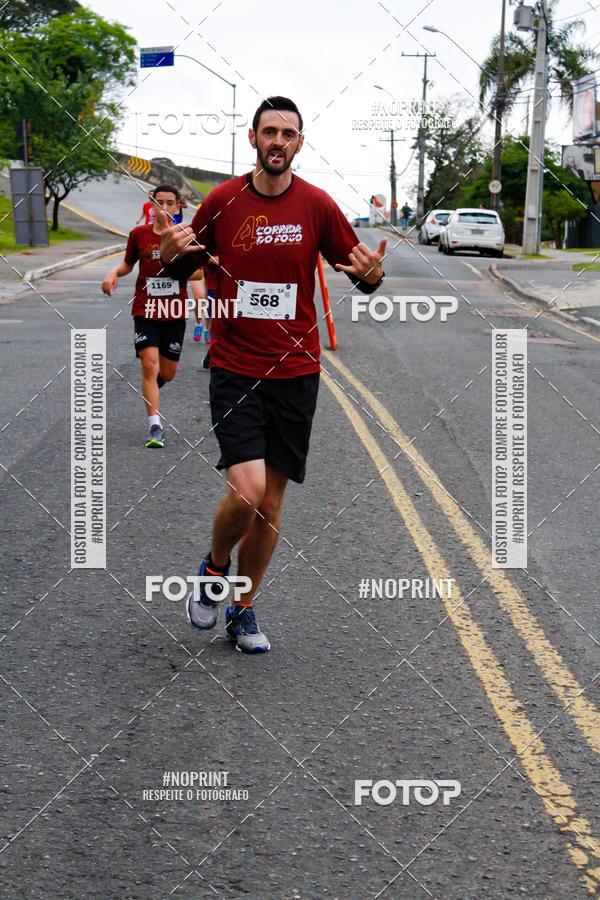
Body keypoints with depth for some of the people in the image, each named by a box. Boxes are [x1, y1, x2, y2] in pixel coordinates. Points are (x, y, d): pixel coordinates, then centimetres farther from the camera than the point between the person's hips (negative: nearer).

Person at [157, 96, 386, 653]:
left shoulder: (317, 205, -1)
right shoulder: (222, 200, -1)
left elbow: (359, 274, 7)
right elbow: (186, 268, 11)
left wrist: (372, 274, -17)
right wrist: (170, 255, -13)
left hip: (295, 372, 2)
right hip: (235, 370, -2)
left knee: (271, 503, 7)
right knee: (247, 489, -17)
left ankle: (243, 608, 26)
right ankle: (215, 568, 15)